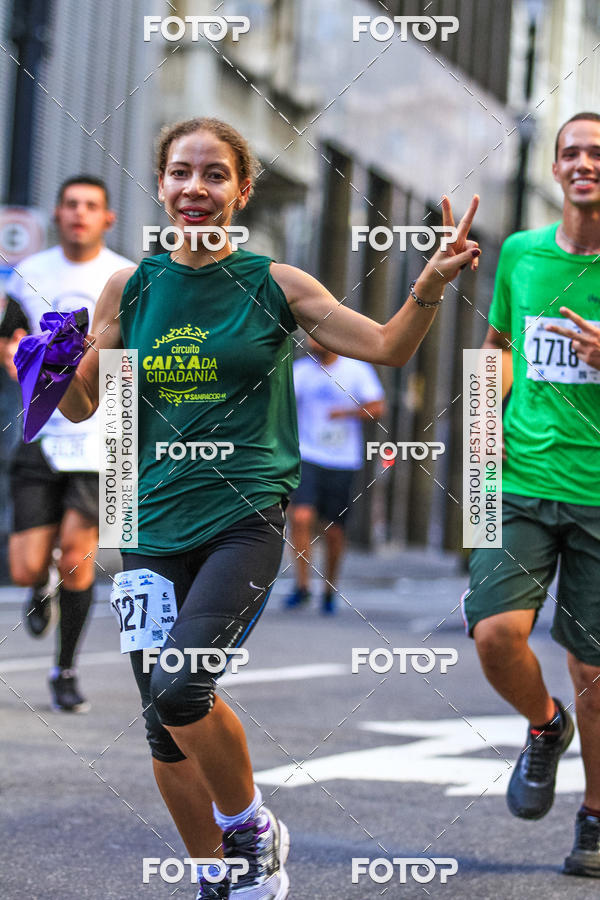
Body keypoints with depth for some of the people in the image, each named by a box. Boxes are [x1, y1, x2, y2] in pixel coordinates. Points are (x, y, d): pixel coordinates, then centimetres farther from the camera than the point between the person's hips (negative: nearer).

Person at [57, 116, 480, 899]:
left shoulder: (274, 284, -1)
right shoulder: (130, 287, 6)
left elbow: (387, 348, 0)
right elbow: (83, 406, 10)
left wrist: (431, 285, -17)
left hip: (245, 518, -4)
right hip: (155, 527, 4)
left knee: (180, 686, -24)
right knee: (164, 729, 7)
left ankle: (252, 827, 3)